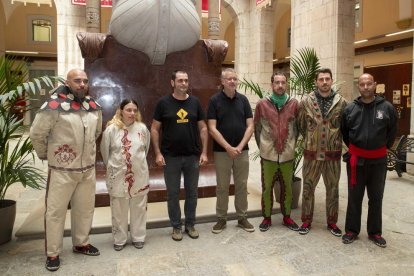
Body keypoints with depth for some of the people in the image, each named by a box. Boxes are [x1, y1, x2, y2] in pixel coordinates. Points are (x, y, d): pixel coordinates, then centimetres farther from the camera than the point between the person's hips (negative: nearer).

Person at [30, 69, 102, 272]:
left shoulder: (94, 107, 4)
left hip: (88, 169, 6)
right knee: (55, 212, 7)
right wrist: (45, 155, 2)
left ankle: (81, 244, 37)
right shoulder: (54, 105, -15)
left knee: (85, 209, 17)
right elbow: (36, 134, -9)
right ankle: (52, 253, 23)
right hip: (62, 171, -5)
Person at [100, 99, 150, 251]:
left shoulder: (143, 128, -3)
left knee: (139, 208, 13)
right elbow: (105, 151, 2)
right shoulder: (111, 129, -9)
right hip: (118, 176, -1)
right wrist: (112, 167, 10)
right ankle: (119, 239, 28)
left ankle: (138, 237, 29)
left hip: (139, 175, 2)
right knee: (119, 210, 11)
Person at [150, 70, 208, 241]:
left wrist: (204, 152, -1)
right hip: (171, 157, -2)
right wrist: (158, 153, -8)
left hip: (193, 156, 2)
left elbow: (203, 128, 6)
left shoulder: (195, 102, 4)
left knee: (192, 192, 12)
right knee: (173, 194, 9)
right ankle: (176, 227, 25)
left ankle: (190, 225, 28)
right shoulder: (163, 103, -2)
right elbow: (155, 129, -1)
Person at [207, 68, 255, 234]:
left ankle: (242, 218, 24)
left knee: (242, 186, 10)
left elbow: (250, 126, 1)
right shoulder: (214, 100, -3)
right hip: (221, 151, -2)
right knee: (222, 187, 7)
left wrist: (240, 146, -10)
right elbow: (212, 129, -9)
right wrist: (228, 147, -15)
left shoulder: (243, 99, 5)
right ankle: (221, 218, 21)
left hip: (242, 150, 3)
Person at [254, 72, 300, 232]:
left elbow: (297, 128, 8)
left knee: (287, 188, 13)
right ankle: (267, 218, 24)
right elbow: (257, 128, 5)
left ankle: (287, 217, 30)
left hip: (288, 155, 1)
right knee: (267, 188, 9)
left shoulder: (294, 104, 0)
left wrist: (291, 145, 7)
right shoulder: (262, 104, -2)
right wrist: (263, 147, 5)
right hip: (268, 155, -1)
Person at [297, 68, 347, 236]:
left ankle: (332, 222, 28)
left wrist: (336, 141, 7)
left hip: (333, 154, 1)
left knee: (333, 189, 12)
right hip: (311, 153, 0)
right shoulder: (306, 102, -3)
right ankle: (306, 221, 24)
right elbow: (300, 124, 8)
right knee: (308, 188, 8)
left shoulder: (341, 102, -2)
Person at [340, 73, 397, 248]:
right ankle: (352, 230, 22)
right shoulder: (350, 109, -2)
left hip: (378, 160, 0)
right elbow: (343, 132, 12)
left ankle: (375, 232, 27)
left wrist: (383, 147, 12)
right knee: (354, 196, 9)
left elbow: (392, 132, 9)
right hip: (356, 159, 0)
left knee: (376, 197, 12)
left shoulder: (387, 108, -4)